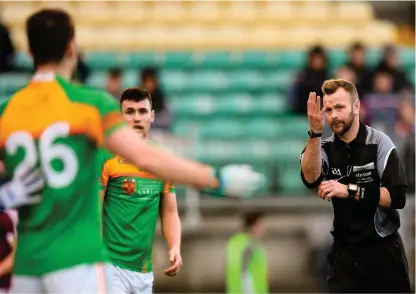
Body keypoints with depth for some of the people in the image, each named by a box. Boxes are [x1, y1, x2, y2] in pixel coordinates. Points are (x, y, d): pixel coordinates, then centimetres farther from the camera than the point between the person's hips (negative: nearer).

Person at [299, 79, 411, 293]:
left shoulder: (378, 142, -9)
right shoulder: (326, 147, 1)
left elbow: (397, 197, -17)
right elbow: (310, 178, -20)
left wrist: (350, 190, -23)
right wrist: (315, 133, -30)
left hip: (382, 251, -3)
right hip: (343, 252, 3)